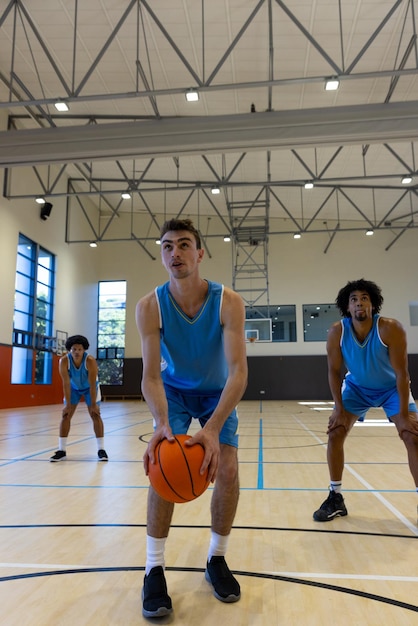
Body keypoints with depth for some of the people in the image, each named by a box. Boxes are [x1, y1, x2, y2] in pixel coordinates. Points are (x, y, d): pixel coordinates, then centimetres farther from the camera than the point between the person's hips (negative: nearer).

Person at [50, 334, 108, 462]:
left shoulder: (90, 360, -35)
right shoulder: (64, 361, -30)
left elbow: (92, 384, -30)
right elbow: (66, 383, -25)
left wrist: (93, 404, -26)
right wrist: (68, 404, -23)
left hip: (90, 387, -2)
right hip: (73, 387, 2)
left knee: (95, 415, -8)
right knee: (65, 415, -5)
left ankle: (101, 449, -2)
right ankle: (61, 450, 3)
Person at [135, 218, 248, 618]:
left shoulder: (228, 302, -27)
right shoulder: (149, 307, -24)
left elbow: (238, 370, -34)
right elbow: (151, 375, -25)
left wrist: (213, 428, -47)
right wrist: (162, 423, -45)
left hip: (217, 393, 0)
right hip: (174, 391, 0)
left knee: (227, 469, -11)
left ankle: (217, 559, 13)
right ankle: (154, 570, 1)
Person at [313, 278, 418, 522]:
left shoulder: (391, 329, -30)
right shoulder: (337, 332, -23)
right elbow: (334, 371, -12)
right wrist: (339, 408, -15)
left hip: (393, 388, -2)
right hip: (357, 387, 2)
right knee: (335, 433, -8)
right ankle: (336, 498, 6)